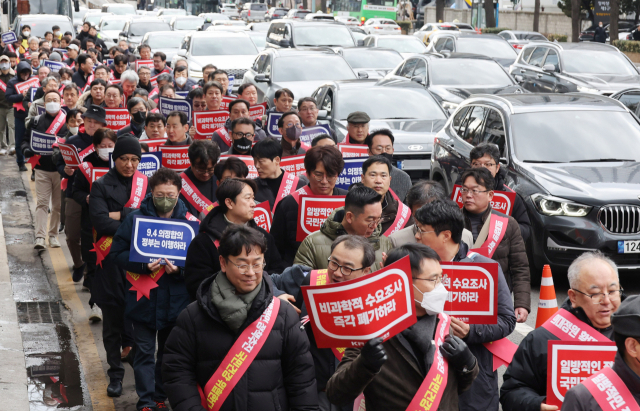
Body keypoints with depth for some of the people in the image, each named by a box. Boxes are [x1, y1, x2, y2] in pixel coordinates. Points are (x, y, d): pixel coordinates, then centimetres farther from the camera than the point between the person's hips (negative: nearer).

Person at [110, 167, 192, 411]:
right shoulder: (135, 219, -5)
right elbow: (118, 252, -5)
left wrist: (180, 270, -21)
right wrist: (143, 265, -20)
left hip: (176, 300, 1)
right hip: (144, 298, -1)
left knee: (169, 352, 14)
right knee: (145, 352, 4)